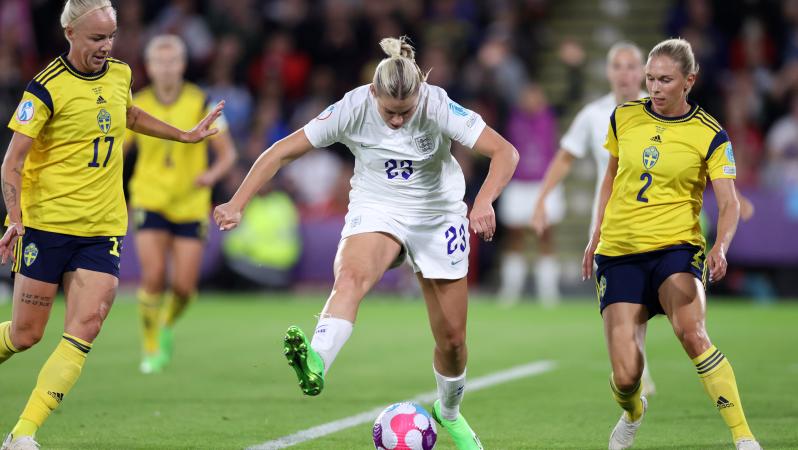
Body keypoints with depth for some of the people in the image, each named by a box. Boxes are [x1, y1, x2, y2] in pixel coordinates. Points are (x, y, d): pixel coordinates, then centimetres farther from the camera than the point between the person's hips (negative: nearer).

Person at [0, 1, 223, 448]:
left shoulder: (120, 74, 7)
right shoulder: (47, 88, -12)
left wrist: (185, 135, 31)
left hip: (104, 228, 4)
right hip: (46, 224, -4)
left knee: (84, 331, -13)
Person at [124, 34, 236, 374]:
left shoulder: (201, 103, -5)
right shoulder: (137, 106, -1)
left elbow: (227, 152, -3)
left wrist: (212, 174, -23)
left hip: (191, 205, 0)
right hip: (150, 202, 0)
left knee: (184, 287, -4)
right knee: (153, 278, -15)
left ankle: (167, 326, 30)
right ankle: (151, 347, 4)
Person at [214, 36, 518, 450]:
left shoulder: (438, 107, -24)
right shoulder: (353, 108, -21)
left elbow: (505, 152, -30)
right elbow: (283, 152, -17)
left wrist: (484, 202, -47)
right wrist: (237, 204, -26)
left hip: (438, 215, 1)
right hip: (375, 210, -1)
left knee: (452, 337, 6)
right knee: (350, 276, -36)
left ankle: (448, 412, 37)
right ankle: (316, 363, -61)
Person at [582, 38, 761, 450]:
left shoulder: (709, 135, -5)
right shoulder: (624, 117, 5)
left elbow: (729, 204, -8)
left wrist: (720, 248, -27)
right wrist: (596, 237, 19)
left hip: (676, 246, -3)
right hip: (619, 252, 3)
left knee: (691, 333, -33)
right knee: (625, 376, -8)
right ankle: (632, 412, 32)